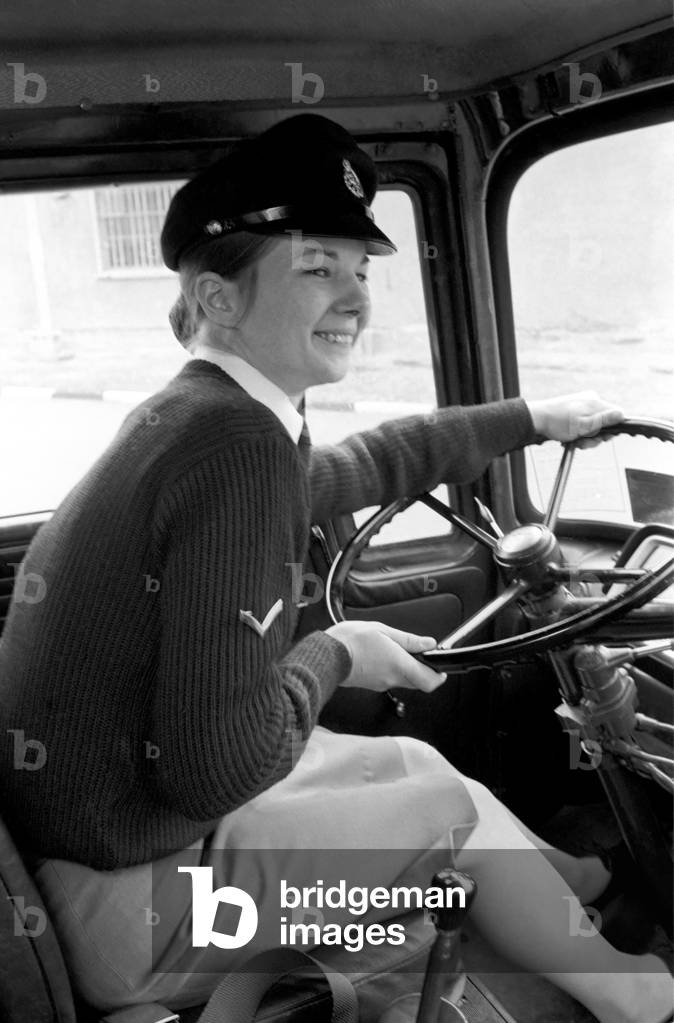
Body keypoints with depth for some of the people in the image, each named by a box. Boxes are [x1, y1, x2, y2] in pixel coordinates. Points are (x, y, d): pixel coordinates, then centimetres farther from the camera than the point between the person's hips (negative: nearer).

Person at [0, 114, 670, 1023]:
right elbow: (218, 766, -29)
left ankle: (582, 883, 43)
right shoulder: (239, 448, -28)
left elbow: (365, 465, 18)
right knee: (453, 807, 6)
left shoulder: (184, 418, 1)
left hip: (76, 809, 8)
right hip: (129, 901, -8)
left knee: (409, 761, 19)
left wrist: (535, 419, 27)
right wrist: (334, 655, -10)